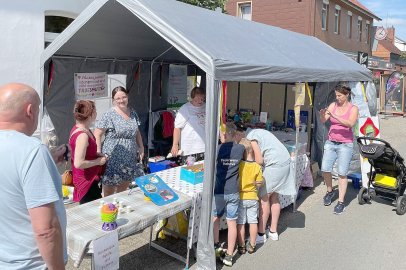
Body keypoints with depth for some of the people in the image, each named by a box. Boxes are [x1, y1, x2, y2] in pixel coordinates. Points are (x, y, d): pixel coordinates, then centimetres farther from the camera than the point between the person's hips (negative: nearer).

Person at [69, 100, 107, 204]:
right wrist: (98, 161, -16)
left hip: (89, 179, 10)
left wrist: (97, 155, 10)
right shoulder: (83, 135, -25)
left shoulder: (78, 128, 5)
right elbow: (79, 163, -29)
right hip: (86, 181, -10)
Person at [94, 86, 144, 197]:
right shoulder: (109, 115, -10)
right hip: (112, 160, -5)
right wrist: (99, 154, -16)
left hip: (129, 159, 6)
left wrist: (141, 148, 12)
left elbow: (137, 133, 20)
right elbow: (97, 135, -10)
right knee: (109, 195, 1)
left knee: (123, 191, 16)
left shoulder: (133, 114, 10)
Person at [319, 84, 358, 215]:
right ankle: (330, 191, 22)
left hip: (345, 144, -3)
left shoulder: (353, 108, -4)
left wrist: (335, 117, -32)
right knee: (325, 169, -5)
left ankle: (341, 202, 6)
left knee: (342, 173, -3)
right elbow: (323, 121, -5)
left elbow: (350, 123, -22)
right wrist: (322, 114, -27)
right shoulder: (333, 105, 5)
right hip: (331, 143, 3)